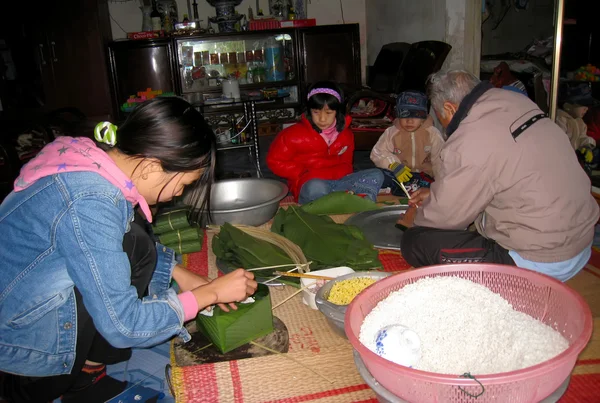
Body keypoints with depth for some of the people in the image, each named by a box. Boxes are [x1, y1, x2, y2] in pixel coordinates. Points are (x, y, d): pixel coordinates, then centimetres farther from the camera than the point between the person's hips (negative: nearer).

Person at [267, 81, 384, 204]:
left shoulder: (345, 134, 9)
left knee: (376, 175, -12)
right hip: (307, 186, -5)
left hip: (338, 181, 5)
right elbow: (274, 161, -1)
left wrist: (336, 174, -6)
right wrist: (304, 175, -9)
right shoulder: (295, 134, -5)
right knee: (316, 188, -41)